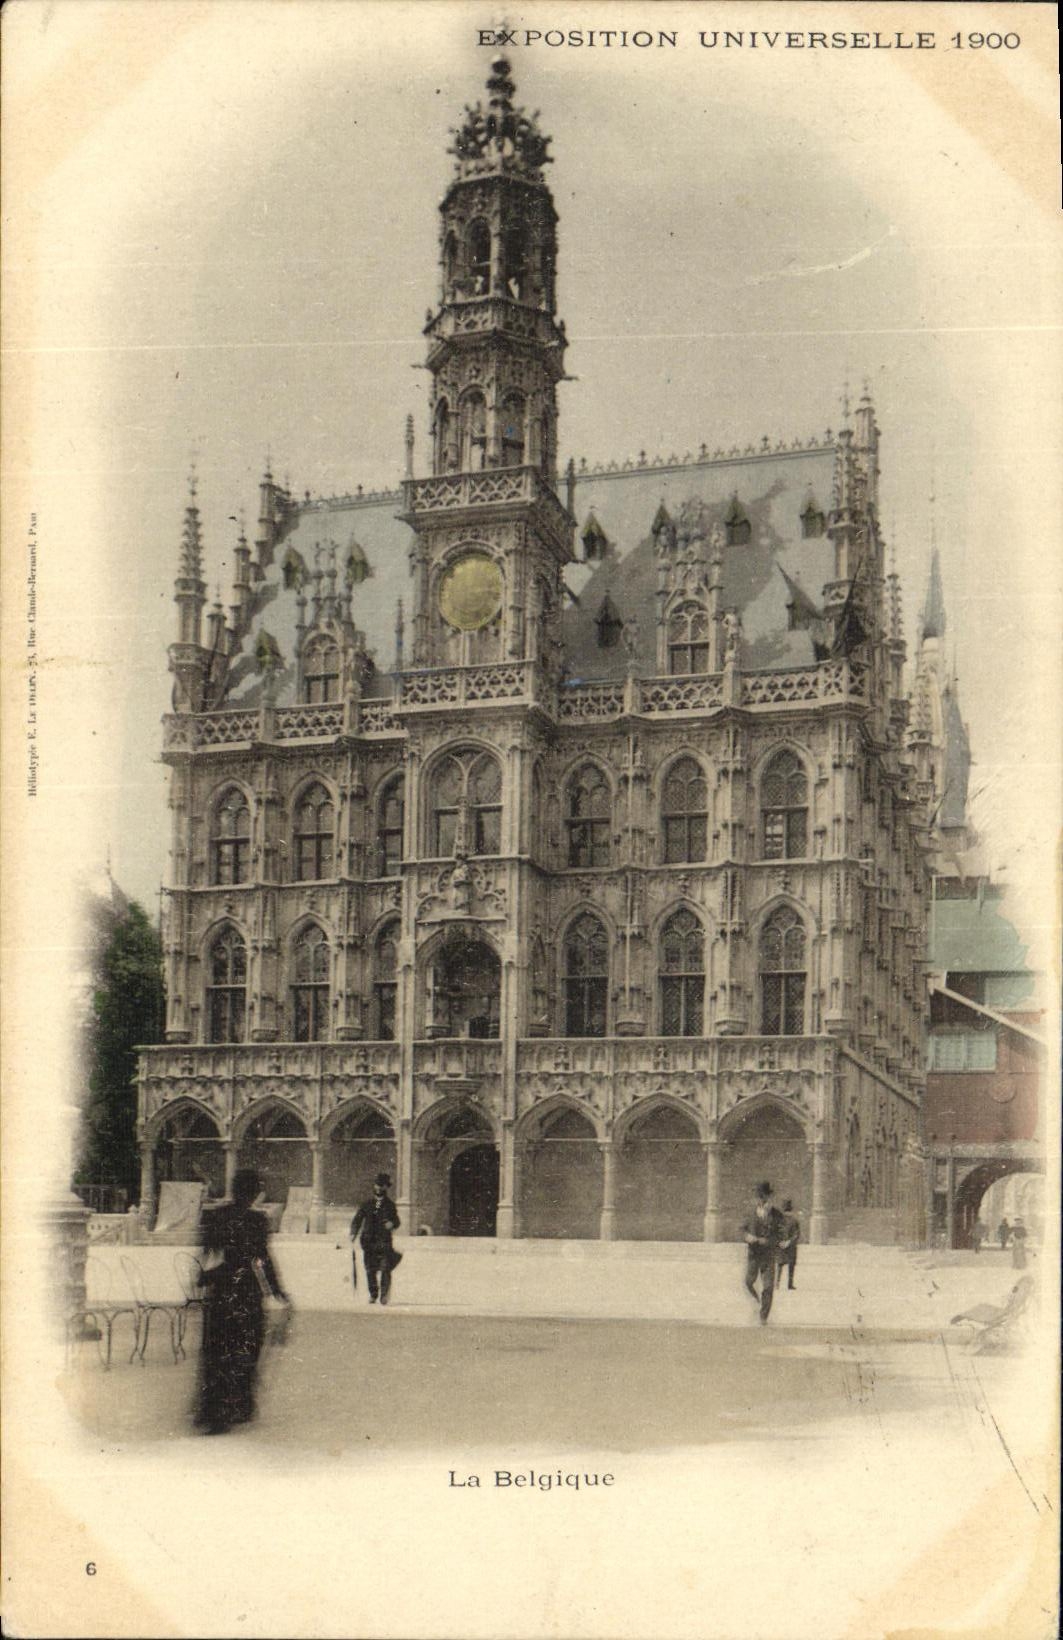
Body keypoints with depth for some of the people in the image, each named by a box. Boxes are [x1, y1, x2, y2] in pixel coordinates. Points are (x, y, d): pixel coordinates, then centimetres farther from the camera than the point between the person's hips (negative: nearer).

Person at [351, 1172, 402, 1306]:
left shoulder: (390, 1205, 11)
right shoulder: (367, 1203, 11)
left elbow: (396, 1222, 13)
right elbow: (357, 1220, 9)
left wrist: (392, 1224, -11)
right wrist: (354, 1233, -7)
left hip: (384, 1241, -1)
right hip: (368, 1241, 1)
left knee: (385, 1269, -10)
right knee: (370, 1270, 0)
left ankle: (384, 1295, 0)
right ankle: (373, 1295, 14)